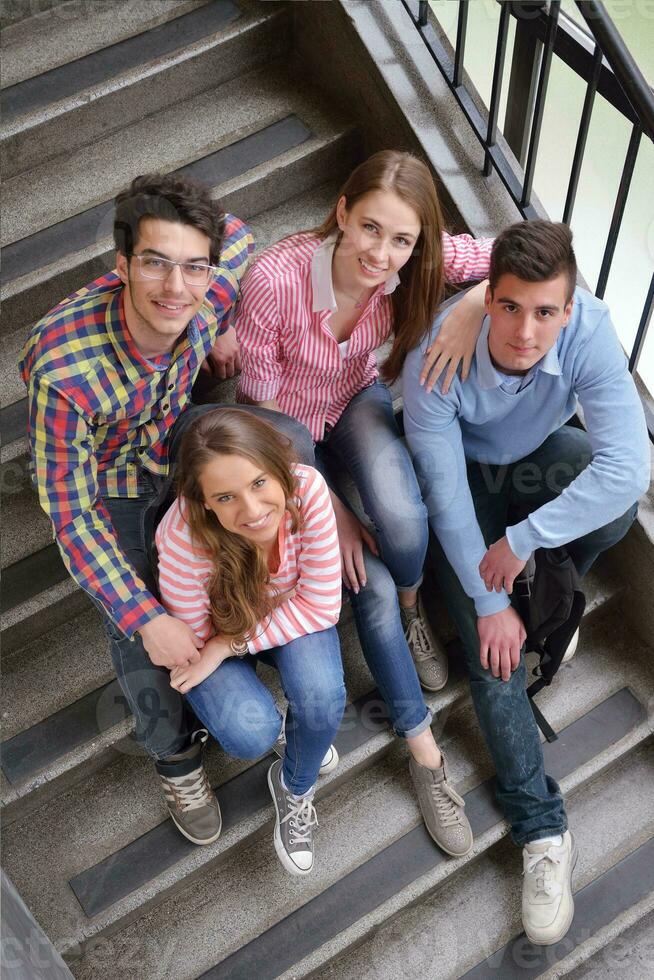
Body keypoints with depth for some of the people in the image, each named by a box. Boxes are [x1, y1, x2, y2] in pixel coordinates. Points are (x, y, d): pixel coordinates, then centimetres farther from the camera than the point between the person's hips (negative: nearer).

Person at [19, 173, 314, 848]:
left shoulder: (208, 294, -28)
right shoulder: (64, 370, -40)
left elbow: (237, 235, -1)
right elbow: (70, 513, -31)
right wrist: (146, 617, -35)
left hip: (170, 437, 4)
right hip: (106, 482, -4)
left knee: (292, 443, -21)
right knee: (139, 639, -19)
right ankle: (175, 754, 13)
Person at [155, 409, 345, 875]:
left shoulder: (307, 488, -34)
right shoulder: (185, 537, -38)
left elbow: (321, 605, -24)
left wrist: (230, 647, -27)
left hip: (289, 616, 2)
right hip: (218, 626, -1)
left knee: (323, 699, -26)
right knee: (250, 735, -25)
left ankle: (295, 788, 8)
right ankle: (271, 724, 16)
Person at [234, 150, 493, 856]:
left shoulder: (412, 261, -24)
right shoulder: (276, 279, -33)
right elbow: (261, 407, -21)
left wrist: (473, 308, -37)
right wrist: (331, 511, -19)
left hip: (358, 403, 2)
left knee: (403, 520, -31)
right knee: (371, 584, -14)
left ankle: (410, 608, 7)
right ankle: (423, 750, 6)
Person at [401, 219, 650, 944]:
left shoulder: (589, 330, -33)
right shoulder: (436, 358, -34)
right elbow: (446, 497, -26)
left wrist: (523, 538, -36)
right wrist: (489, 601, -22)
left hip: (541, 453, 2)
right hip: (466, 472, -1)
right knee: (488, 638, -17)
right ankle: (543, 829, -9)